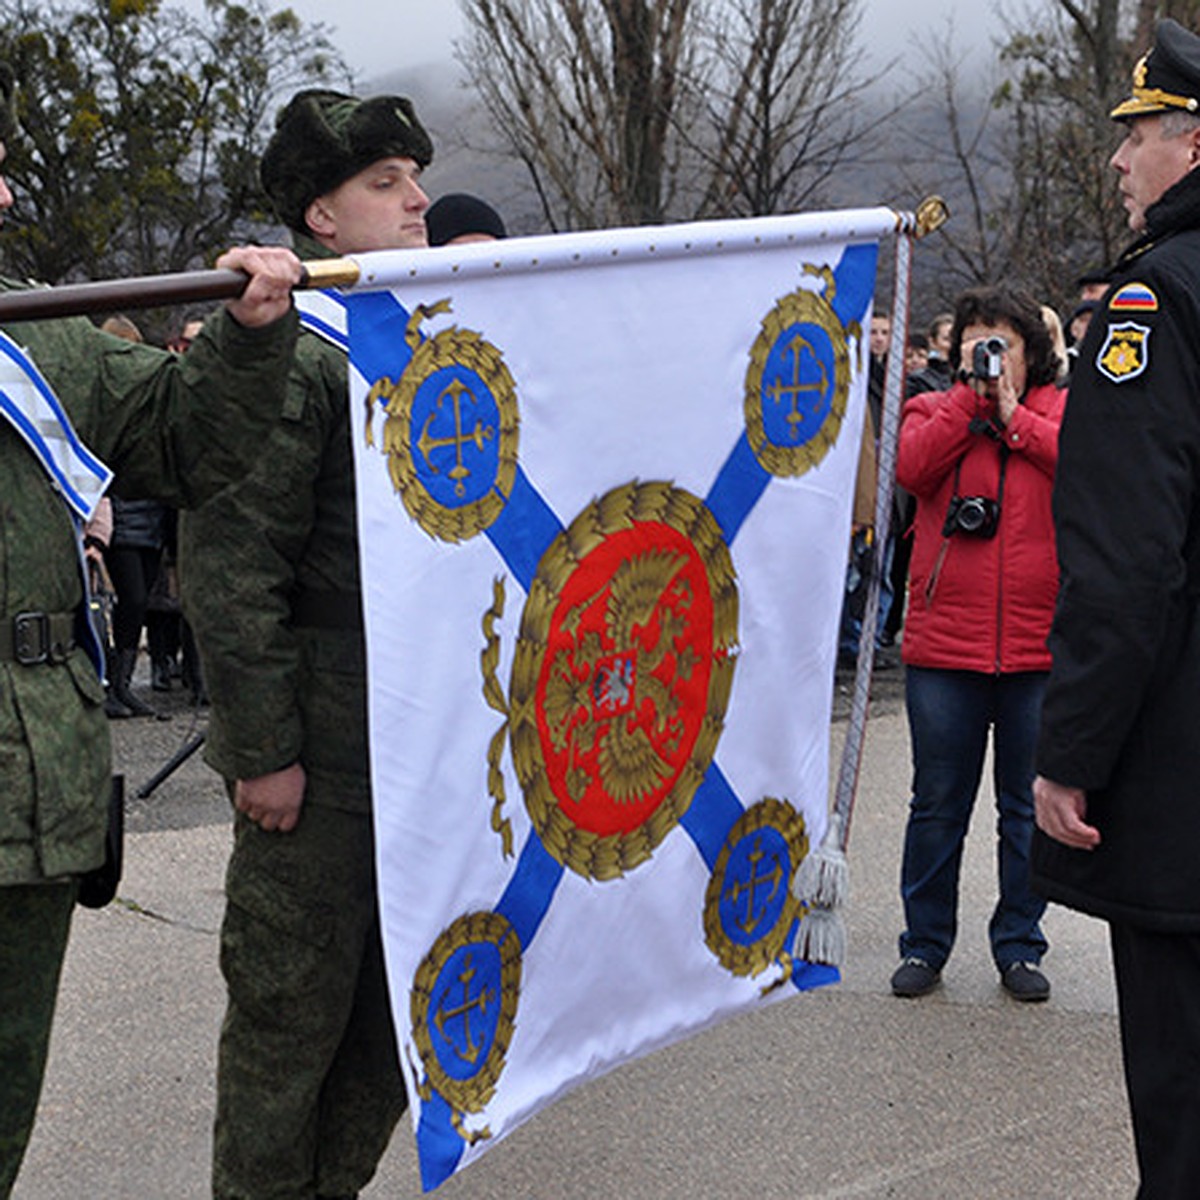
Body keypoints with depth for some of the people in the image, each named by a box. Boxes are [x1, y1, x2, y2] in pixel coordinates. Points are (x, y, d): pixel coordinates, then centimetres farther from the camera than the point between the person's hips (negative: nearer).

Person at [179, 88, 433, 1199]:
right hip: (321, 754, -8)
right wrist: (262, 749, -18)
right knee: (291, 1011, 4)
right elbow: (228, 568, -16)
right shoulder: (290, 347, -12)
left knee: (398, 1011, 15)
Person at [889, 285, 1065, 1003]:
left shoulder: (1061, 412, 8)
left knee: (1028, 807, 9)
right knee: (939, 804, 8)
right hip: (944, 648, 0)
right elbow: (910, 466, -11)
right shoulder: (935, 410, 9)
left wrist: (1014, 415, -9)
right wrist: (971, 398, -8)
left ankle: (1019, 946, 23)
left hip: (1039, 650, 0)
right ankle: (926, 944, 21)